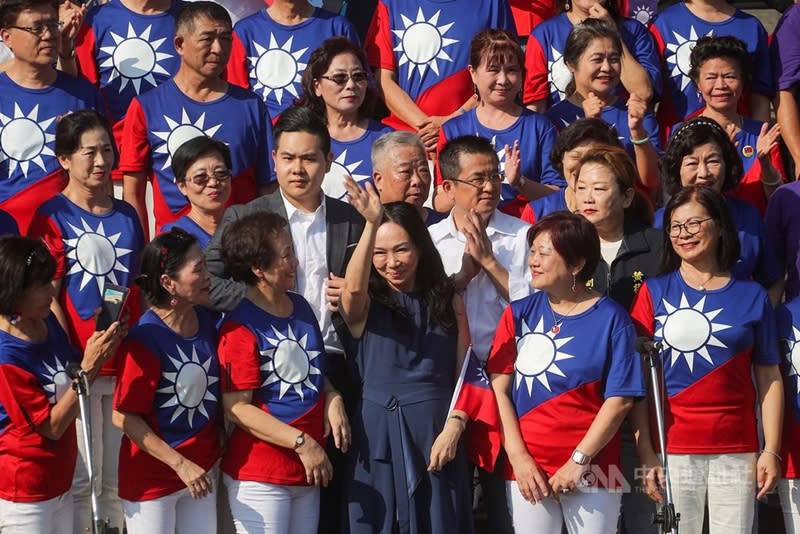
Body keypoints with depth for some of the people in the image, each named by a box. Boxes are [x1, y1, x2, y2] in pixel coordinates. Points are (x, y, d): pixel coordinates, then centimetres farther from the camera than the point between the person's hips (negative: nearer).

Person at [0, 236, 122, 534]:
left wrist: (99, 352, -9)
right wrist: (88, 367, -27)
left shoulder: (46, 321, -4)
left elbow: (71, 380, 10)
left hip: (60, 479, 8)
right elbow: (52, 426, -21)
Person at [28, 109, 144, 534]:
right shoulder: (52, 217, -4)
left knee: (121, 480, 10)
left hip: (128, 364, 5)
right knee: (82, 479, -1)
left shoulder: (126, 216, 11)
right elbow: (48, 299, -8)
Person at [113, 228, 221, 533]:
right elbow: (124, 417, -19)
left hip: (203, 468, 6)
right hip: (152, 478, -6)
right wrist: (180, 464, -20)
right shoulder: (146, 339, -21)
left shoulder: (209, 321, -2)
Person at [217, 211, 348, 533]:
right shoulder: (240, 326, -14)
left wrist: (333, 399, 1)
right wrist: (302, 443, -20)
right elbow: (236, 408, -17)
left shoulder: (300, 307, 8)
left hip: (307, 470, 7)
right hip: (260, 474, -7)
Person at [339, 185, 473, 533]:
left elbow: (463, 374, 5)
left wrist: (453, 426, -11)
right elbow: (353, 287, -23)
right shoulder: (365, 305, 2)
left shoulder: (447, 302, 9)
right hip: (378, 436, -1)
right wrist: (371, 224, -35)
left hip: (436, 434, 1)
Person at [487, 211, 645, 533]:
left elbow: (619, 400, -6)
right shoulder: (519, 314, 7)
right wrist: (519, 457, -8)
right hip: (526, 467, 2)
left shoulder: (611, 319, -1)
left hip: (590, 469, -2)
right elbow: (499, 388, 2)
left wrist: (578, 461, -11)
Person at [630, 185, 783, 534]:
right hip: (673, 449, 0)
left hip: (737, 452, 1)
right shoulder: (655, 292, 4)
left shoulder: (752, 296, 6)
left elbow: (769, 378, 7)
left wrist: (772, 450, -1)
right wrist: (646, 453, -6)